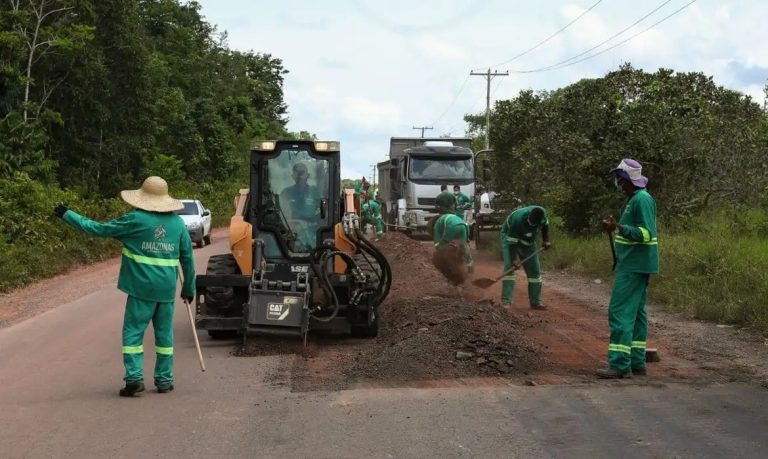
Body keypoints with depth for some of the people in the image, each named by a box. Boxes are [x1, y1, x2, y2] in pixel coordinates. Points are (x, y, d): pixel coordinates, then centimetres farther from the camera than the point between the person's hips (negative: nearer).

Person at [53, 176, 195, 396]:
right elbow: (187, 258, 11)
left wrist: (68, 215, 9)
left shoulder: (135, 220, -8)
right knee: (164, 334, 13)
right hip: (167, 289, 4)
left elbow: (99, 229, -2)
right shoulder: (178, 223, 6)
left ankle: (134, 377, -4)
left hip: (142, 287, -4)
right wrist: (189, 287, 21)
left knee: (133, 331, 3)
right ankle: (164, 379, 16)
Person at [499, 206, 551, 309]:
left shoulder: (542, 213, -23)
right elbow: (511, 242, -33)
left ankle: (536, 302, 10)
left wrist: (546, 240, -4)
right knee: (509, 267, -20)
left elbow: (545, 225, 2)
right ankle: (506, 301, -22)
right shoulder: (518, 220, -39)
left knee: (534, 270, 2)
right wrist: (513, 260, -34)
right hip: (510, 236, -6)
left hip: (528, 240, 6)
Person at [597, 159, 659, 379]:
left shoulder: (642, 199, -16)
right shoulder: (634, 199, 16)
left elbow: (647, 234, -23)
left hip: (634, 266, -11)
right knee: (636, 313, 12)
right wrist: (616, 226, 16)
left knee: (620, 311, -11)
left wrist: (618, 228, -28)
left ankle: (620, 364, -12)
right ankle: (636, 362, 16)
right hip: (634, 264, 11)